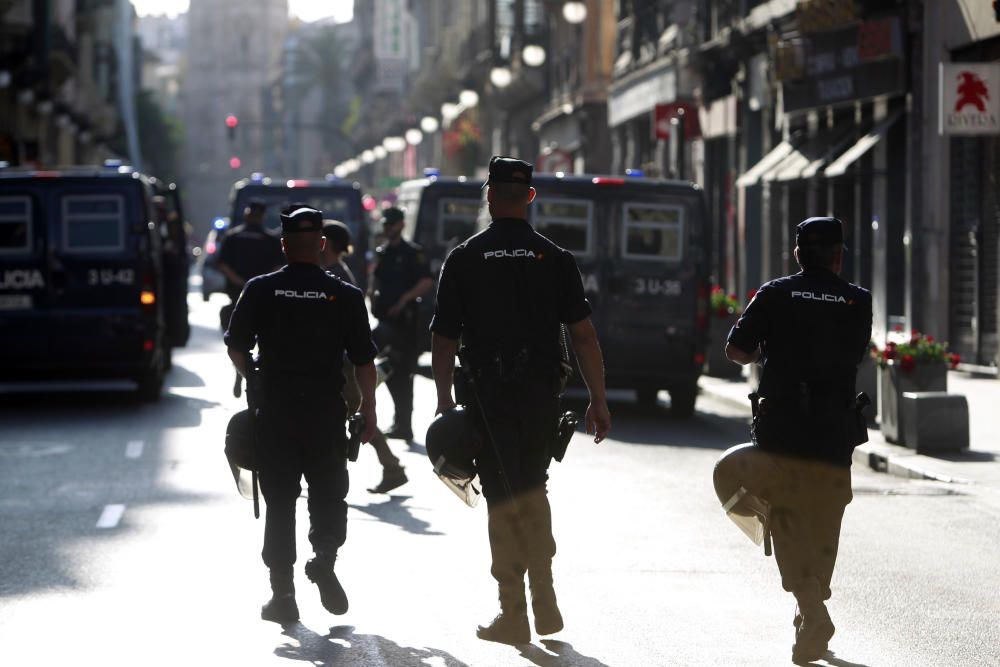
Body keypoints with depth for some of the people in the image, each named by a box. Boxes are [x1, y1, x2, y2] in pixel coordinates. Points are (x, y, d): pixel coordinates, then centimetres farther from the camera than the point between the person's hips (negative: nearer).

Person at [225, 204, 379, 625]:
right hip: (327, 412, 0)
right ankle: (324, 554, -14)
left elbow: (236, 346, 2)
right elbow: (364, 360, -2)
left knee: (280, 500, 7)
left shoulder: (260, 290, -1)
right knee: (329, 492, 13)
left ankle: (283, 593, 5)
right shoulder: (345, 296, -2)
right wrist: (368, 409, 7)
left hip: (274, 411, 0)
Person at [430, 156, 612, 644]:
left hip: (487, 394, -2)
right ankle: (544, 600, 17)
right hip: (542, 393, 2)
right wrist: (598, 402, 2)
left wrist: (445, 400, 6)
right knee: (532, 489, 19)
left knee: (504, 500, 2)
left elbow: (443, 339, -2)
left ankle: (514, 614, 2)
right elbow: (584, 335, -2)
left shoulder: (463, 259, -1)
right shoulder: (555, 259, 2)